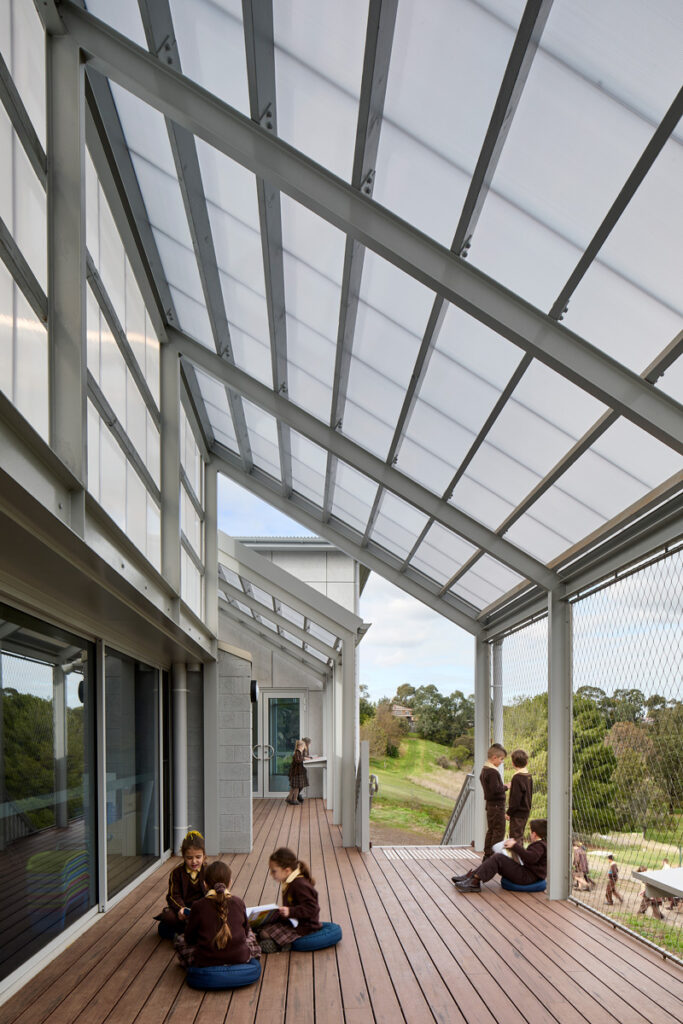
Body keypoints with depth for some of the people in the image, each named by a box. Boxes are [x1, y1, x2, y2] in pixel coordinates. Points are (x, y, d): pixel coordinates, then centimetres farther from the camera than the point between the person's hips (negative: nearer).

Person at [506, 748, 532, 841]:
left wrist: (509, 812, -12)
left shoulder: (517, 777, -19)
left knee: (515, 836, -6)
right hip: (526, 810, 9)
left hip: (518, 813, -9)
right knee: (520, 835, 17)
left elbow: (515, 798, -19)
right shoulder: (529, 777, 7)